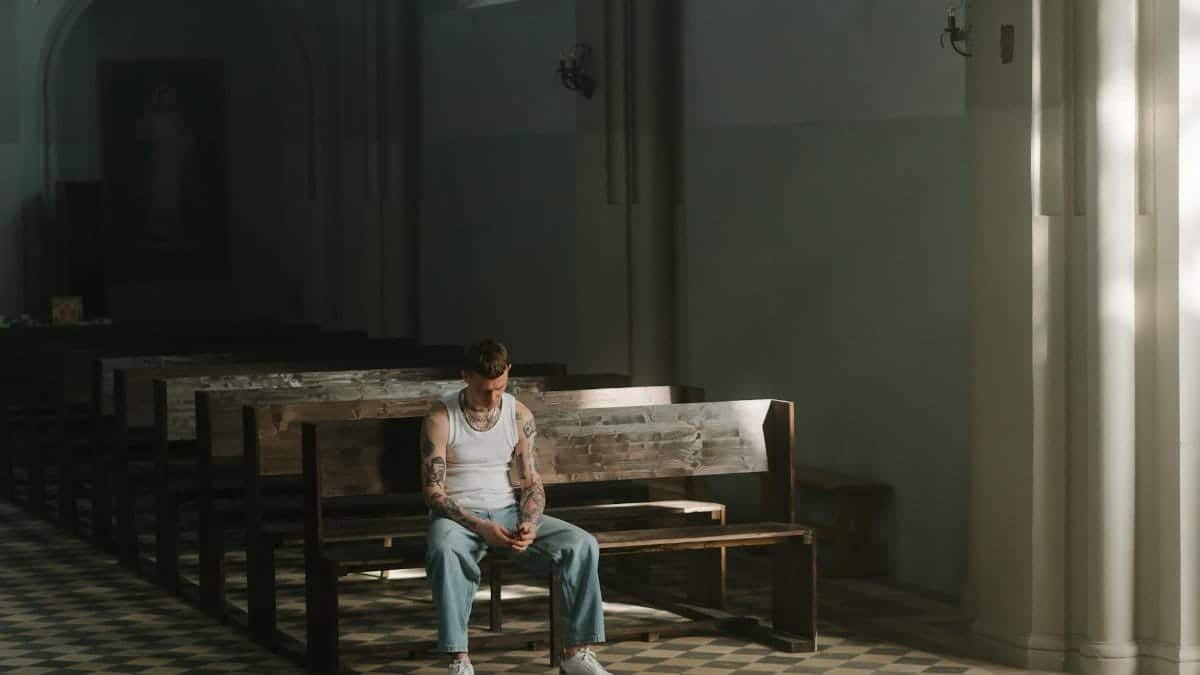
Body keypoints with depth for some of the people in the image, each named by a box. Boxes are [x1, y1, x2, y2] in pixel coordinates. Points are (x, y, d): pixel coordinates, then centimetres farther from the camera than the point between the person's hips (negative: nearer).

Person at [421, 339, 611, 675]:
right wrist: (480, 527, -24)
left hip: (510, 512, 4)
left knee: (583, 544, -20)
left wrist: (529, 524, -17)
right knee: (443, 549, -41)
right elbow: (433, 492, -11)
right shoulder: (440, 420, -8)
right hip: (459, 516, -4)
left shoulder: (519, 415, 4)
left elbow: (531, 482, 4)